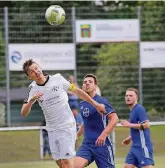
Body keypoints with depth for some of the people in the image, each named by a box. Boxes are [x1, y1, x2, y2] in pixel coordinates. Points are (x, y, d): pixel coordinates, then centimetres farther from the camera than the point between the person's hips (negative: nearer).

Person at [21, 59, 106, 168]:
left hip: (67, 126, -4)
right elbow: (24, 113, -7)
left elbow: (77, 91, 2)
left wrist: (96, 104, 4)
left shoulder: (57, 78, -9)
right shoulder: (33, 89, -2)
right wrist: (32, 100, -26)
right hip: (51, 129, 4)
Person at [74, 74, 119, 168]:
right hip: (87, 143, 6)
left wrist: (104, 134, -30)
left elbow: (114, 118, -19)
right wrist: (77, 135, 25)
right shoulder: (82, 104, 12)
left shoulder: (101, 101, -9)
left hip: (102, 144, -6)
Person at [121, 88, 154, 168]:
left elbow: (146, 125, -22)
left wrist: (129, 125, -18)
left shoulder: (139, 109, -12)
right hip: (135, 146, 10)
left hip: (143, 146, -10)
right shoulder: (133, 110, 18)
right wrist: (130, 138, 22)